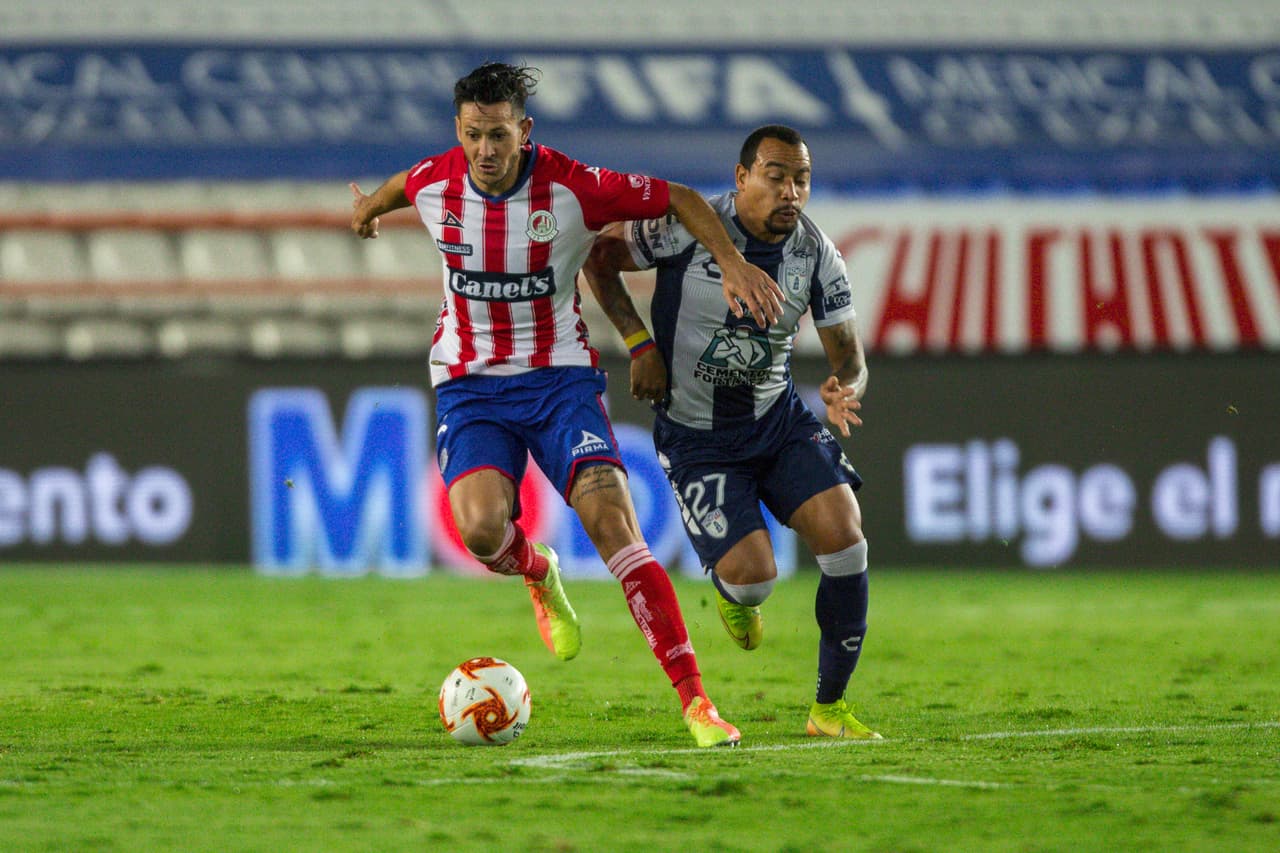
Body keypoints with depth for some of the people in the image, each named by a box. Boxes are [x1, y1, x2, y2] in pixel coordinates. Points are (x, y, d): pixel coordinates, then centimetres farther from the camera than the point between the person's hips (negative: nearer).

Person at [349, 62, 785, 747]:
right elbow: (398, 186, 21)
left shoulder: (571, 188, -15)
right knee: (481, 527, -25)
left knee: (612, 521, -20)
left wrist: (732, 263, -17)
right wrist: (367, 209, 43)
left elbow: (678, 198, -3)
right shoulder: (434, 184, -6)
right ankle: (538, 574, 15)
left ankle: (695, 700, -20)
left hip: (560, 377, -2)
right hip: (469, 387, 2)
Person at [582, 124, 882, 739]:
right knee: (753, 577, -18)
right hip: (696, 436, -4)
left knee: (844, 537, -17)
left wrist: (844, 389, -26)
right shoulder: (686, 227, -17)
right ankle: (731, 592, 26)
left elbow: (848, 356, -1)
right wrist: (639, 344, -9)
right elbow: (598, 256, -2)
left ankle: (829, 709, 0)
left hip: (779, 418, 4)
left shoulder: (817, 254, -6)